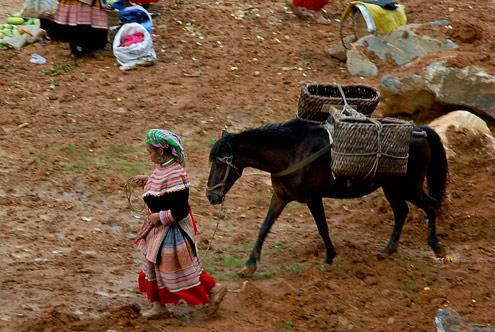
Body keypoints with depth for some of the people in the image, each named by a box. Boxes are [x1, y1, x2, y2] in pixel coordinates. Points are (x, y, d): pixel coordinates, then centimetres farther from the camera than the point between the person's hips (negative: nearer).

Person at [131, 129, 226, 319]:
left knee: (179, 269, 8)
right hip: (159, 228, 10)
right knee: (153, 265, 19)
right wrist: (146, 182, 5)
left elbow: (180, 212, -30)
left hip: (172, 230, -10)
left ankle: (214, 289, 26)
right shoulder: (162, 167, -2)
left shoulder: (174, 175, -32)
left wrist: (159, 217, -21)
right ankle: (158, 306, 32)